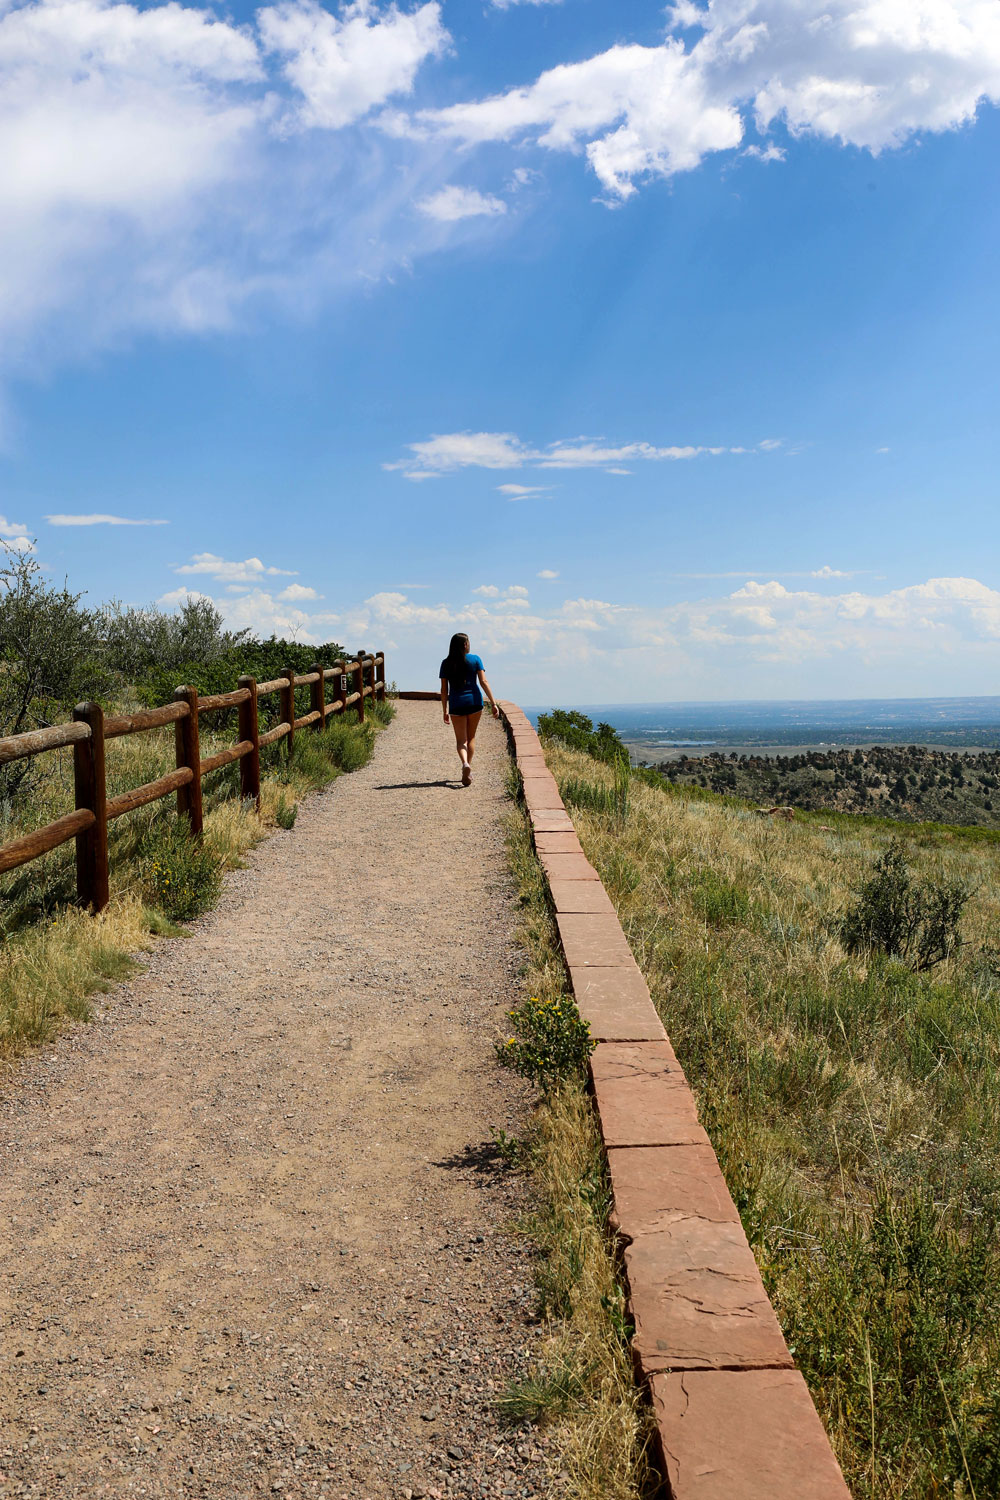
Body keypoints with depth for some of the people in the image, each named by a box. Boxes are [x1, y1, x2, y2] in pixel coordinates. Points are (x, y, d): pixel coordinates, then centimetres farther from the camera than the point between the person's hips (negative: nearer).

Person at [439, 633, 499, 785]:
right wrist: (493, 703, -6)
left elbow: (444, 690, 0)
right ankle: (469, 769, 17)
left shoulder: (446, 663, 1)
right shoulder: (475, 660, -2)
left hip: (456, 704, 0)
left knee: (461, 740, 4)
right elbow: (484, 682, -7)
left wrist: (445, 711, 6)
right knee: (471, 737, 17)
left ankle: (465, 764, -23)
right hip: (474, 702, 0)